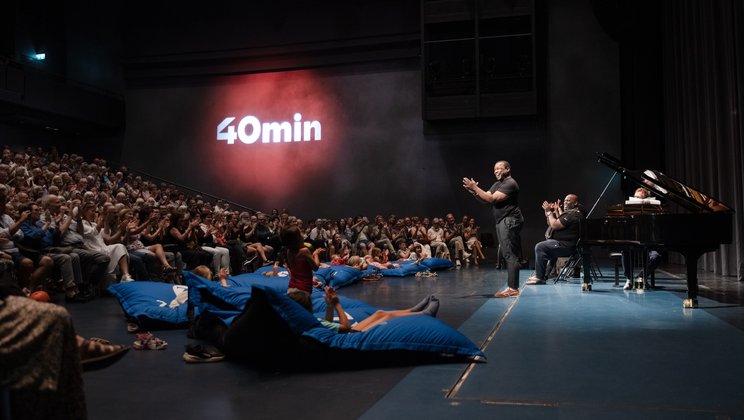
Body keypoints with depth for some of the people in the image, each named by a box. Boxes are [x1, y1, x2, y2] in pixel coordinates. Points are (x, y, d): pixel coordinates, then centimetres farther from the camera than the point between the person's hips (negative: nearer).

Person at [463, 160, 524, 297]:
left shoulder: (510, 183, -11)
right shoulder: (497, 184, 22)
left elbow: (492, 199, -20)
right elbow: (485, 198, 12)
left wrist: (474, 187, -18)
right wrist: (474, 191, -7)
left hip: (509, 221, -10)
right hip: (502, 222, 10)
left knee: (510, 255, -13)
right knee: (509, 255, 10)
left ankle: (513, 288, -14)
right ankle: (512, 287, 14)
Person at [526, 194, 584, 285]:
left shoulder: (574, 214, -14)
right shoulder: (570, 213, 21)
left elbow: (555, 225, -21)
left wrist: (549, 212, -10)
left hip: (565, 246, -12)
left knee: (540, 247, -23)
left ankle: (539, 277, -21)